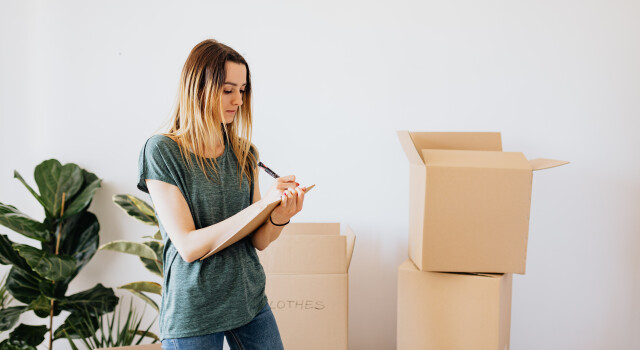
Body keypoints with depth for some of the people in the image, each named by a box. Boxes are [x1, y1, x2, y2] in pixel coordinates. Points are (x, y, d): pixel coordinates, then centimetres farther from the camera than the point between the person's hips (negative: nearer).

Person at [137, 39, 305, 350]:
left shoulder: (243, 153, 4)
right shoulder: (162, 151, -11)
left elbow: (258, 241, 3)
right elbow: (188, 246, -18)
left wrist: (279, 218, -19)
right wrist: (262, 204, -23)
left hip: (251, 301, 5)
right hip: (192, 314, -4)